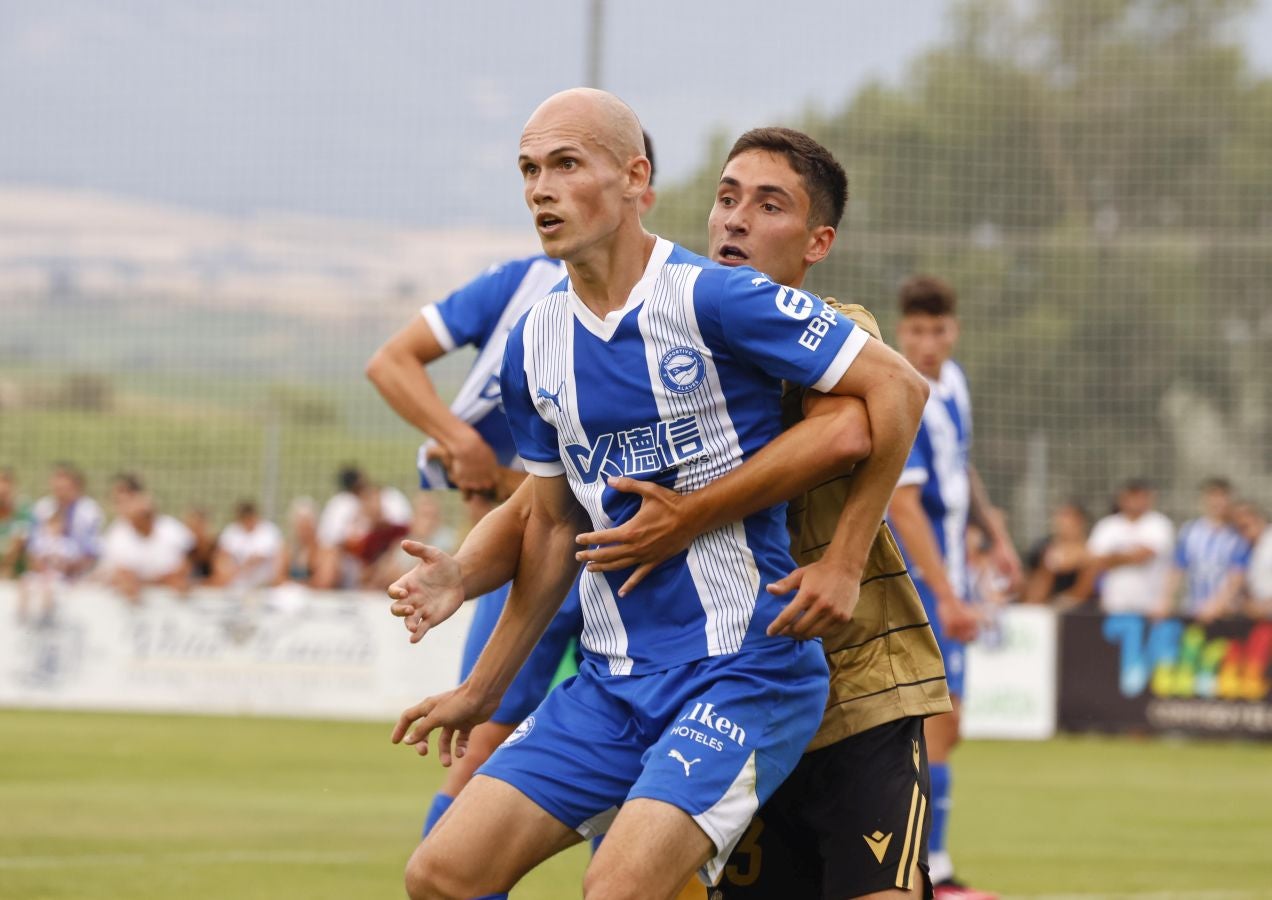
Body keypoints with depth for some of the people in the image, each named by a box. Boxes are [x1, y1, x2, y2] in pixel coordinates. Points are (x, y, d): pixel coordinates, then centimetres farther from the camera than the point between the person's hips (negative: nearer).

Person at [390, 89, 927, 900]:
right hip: (610, 681, 7)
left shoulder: (712, 299, -12)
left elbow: (899, 386, -9)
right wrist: (483, 690, 23)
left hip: (741, 669, -7)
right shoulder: (537, 344, 8)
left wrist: (845, 564, -9)